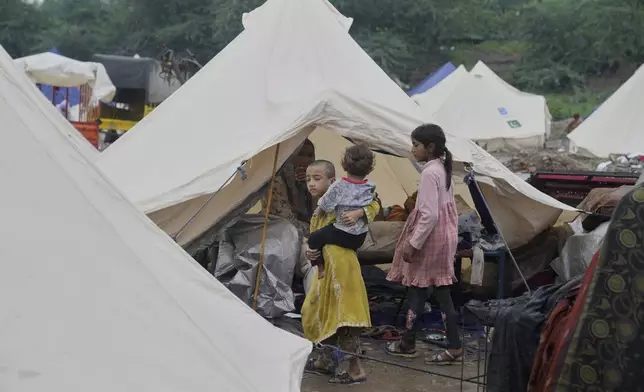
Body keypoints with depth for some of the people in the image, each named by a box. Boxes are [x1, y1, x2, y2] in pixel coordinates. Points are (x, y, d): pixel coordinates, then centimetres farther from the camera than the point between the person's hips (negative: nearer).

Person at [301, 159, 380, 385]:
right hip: (325, 268, 10)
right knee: (321, 312, 19)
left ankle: (356, 370, 2)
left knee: (342, 315, -7)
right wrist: (308, 251, -2)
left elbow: (374, 205, -6)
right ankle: (325, 361, 35)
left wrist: (358, 213, -23)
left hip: (341, 266, -9)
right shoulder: (318, 212, 17)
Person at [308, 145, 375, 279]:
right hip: (360, 238, 6)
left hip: (342, 235, -6)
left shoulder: (338, 186, -13)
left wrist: (317, 213, 17)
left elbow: (323, 207, -4)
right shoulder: (370, 188, 0)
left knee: (314, 238, 11)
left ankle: (321, 268, 10)